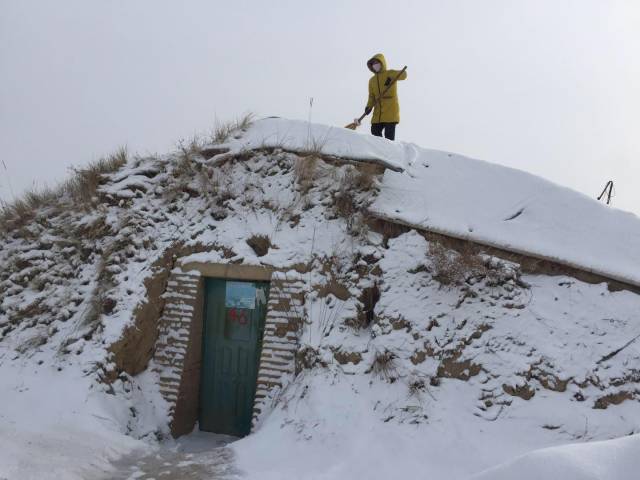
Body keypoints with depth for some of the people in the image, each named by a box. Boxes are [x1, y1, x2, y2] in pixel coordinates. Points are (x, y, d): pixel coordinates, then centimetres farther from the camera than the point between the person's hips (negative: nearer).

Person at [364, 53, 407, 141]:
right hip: (378, 113, 6)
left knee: (389, 136, -7)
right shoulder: (372, 80, 18)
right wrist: (369, 106, -3)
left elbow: (403, 74, -16)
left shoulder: (390, 74, 2)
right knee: (375, 133, 3)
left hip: (391, 111, -6)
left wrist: (391, 77, -33)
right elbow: (372, 96, 16)